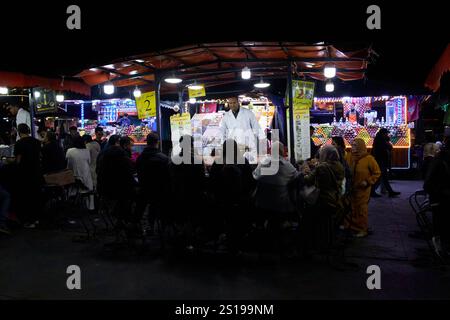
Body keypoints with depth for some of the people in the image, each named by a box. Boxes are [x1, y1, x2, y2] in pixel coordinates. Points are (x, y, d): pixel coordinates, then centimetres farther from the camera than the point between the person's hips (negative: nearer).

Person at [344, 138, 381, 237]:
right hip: (350, 188, 4)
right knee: (350, 208, 12)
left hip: (362, 189, -4)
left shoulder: (368, 158, -11)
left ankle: (362, 229, 14)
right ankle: (349, 225, 27)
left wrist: (368, 182, -13)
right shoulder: (349, 156, 1)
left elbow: (377, 172, -5)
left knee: (361, 209, 3)